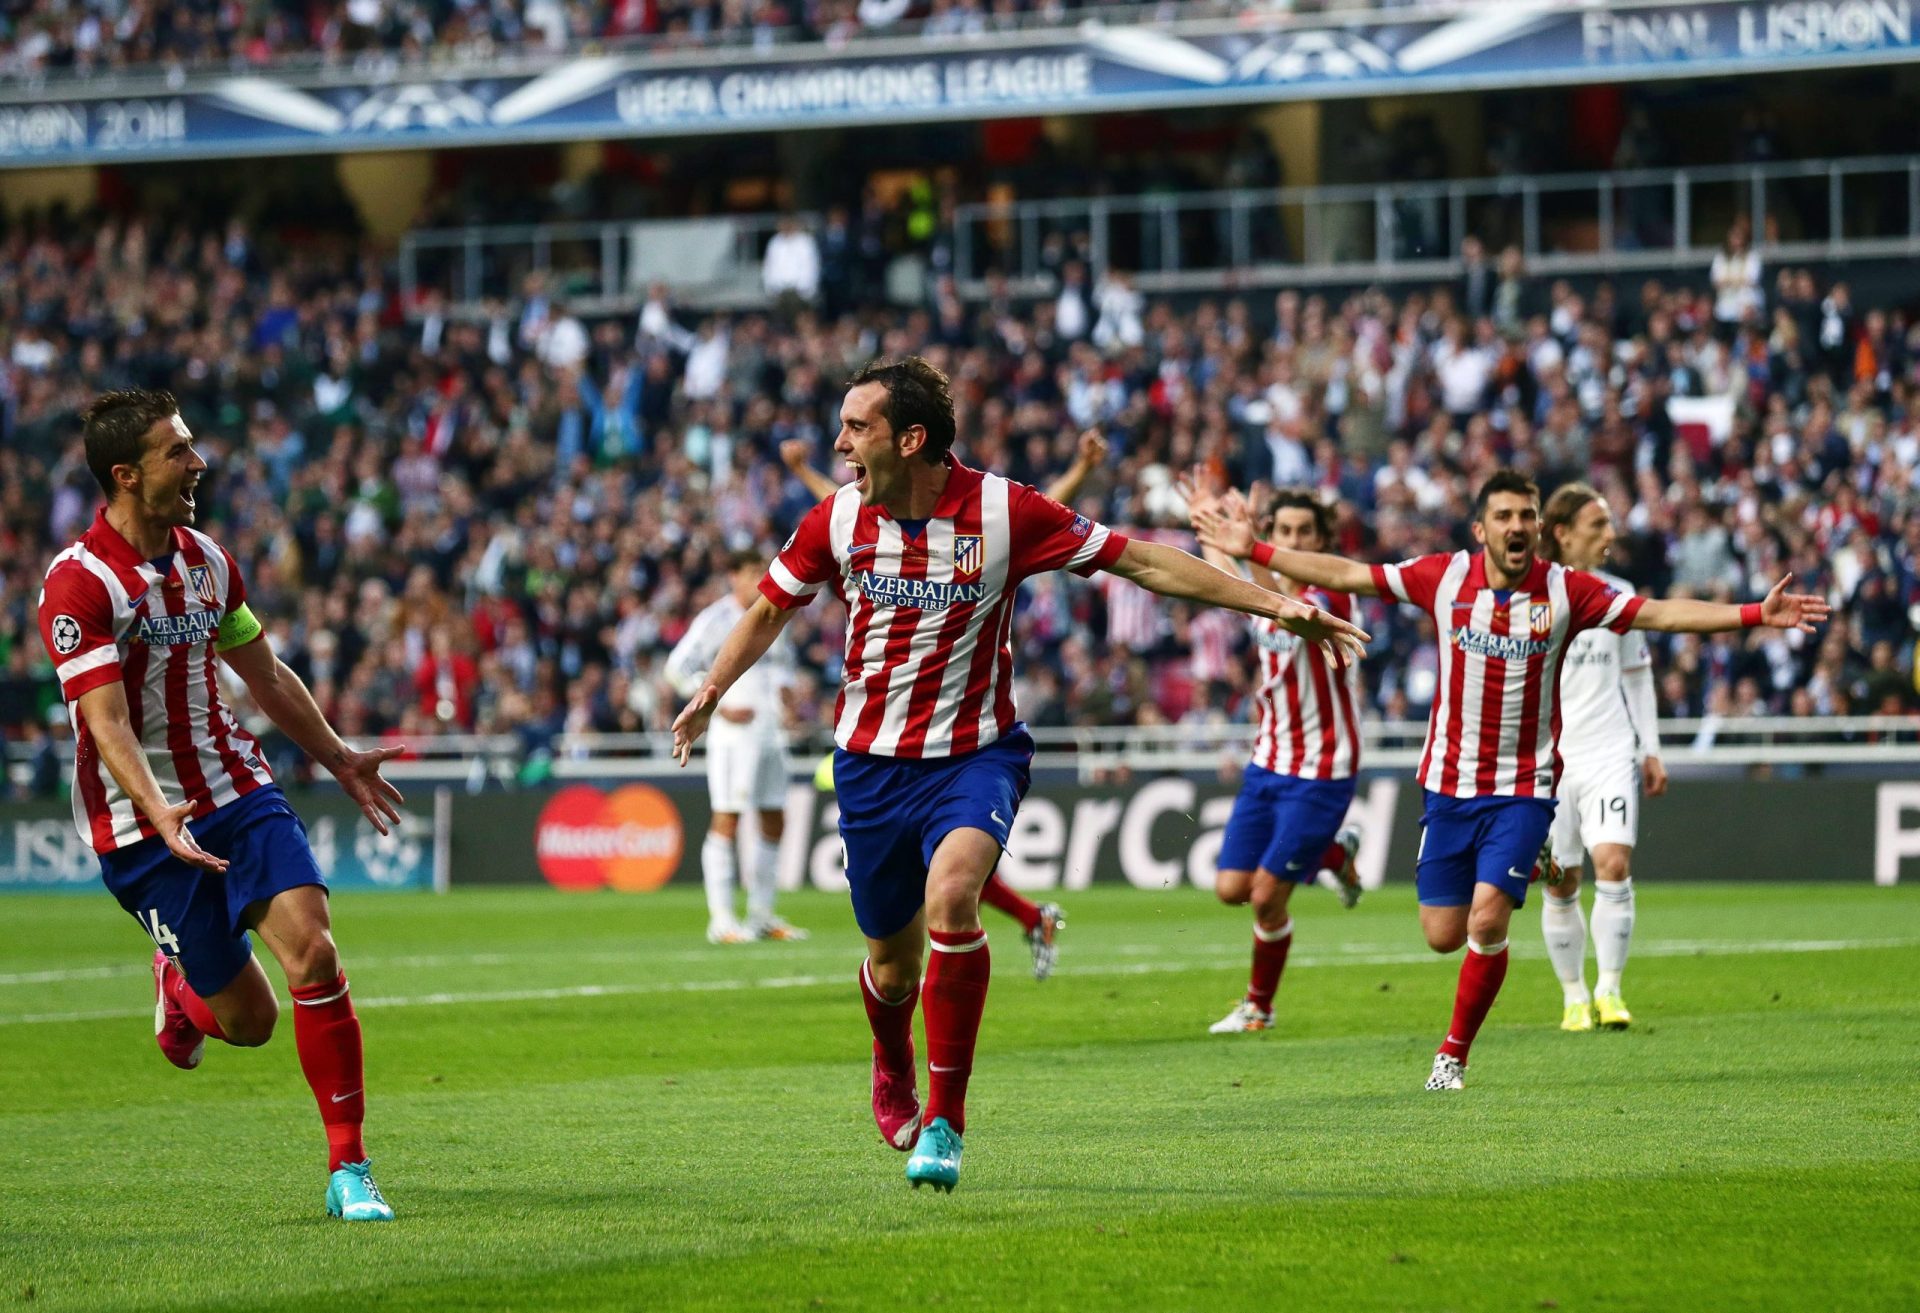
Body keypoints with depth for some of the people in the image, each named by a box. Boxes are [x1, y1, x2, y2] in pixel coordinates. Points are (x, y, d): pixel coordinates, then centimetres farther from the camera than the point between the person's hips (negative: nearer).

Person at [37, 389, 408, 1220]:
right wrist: (160, 816, -39)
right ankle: (182, 988, 37)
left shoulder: (203, 560, 7)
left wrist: (339, 759, 28)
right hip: (146, 829, -5)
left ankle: (349, 1172, -8)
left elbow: (265, 676, 22)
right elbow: (108, 724, -24)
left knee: (313, 953, -15)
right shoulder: (79, 585, -16)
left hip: (238, 792, 5)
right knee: (250, 1017, -2)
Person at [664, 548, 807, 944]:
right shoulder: (716, 620, -7)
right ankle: (721, 919, -8)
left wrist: (783, 688, 10)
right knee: (727, 819, -9)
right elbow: (678, 668, -12)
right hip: (734, 730, -8)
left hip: (770, 730, 8)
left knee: (774, 822, 8)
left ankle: (761, 914, 16)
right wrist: (721, 707, -17)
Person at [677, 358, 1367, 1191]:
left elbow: (1141, 562, -7)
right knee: (893, 959, 8)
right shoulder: (838, 520, -4)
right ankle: (893, 1078, 45)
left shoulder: (1005, 511, -13)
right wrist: (708, 697, 11)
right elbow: (771, 608, 15)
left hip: (975, 753, -3)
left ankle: (944, 1121, -19)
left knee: (950, 896, -29)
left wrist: (1273, 605, -9)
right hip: (871, 760, 3)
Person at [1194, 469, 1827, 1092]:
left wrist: (1755, 614, -19)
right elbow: (1344, 575, 2)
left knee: (1487, 922, -16)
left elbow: (1660, 613, -9)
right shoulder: (1444, 576, -4)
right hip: (1449, 783, 2)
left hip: (1525, 788, -2)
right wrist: (1253, 550, 0)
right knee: (1443, 935, 3)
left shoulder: (1566, 590, -7)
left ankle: (1454, 1055, 5)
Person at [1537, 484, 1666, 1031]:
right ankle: (1574, 996, 17)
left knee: (1614, 864, -16)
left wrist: (1650, 750, 14)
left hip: (1610, 754, 2)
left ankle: (1609, 990, -8)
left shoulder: (1618, 596, 8)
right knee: (1560, 885, 3)